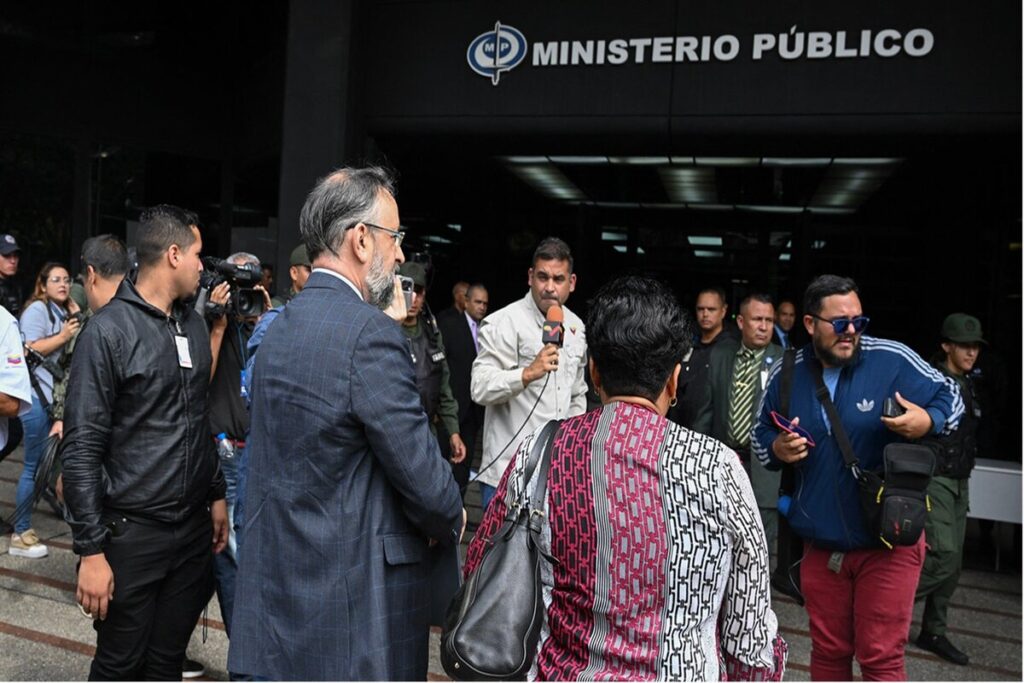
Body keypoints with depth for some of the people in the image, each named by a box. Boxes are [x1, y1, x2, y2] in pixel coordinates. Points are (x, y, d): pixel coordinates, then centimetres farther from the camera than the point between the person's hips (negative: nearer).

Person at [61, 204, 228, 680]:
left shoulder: (194, 325, 9)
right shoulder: (109, 330, -12)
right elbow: (81, 449, -13)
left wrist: (216, 494, 15)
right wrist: (90, 550, -15)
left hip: (194, 527, 6)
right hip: (132, 532, -5)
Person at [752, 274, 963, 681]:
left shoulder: (893, 360, -11)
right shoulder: (786, 375, -2)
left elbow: (950, 397, 0)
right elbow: (760, 436, 10)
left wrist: (928, 420, -22)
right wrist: (777, 449, -13)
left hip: (887, 541, -3)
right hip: (821, 544, 3)